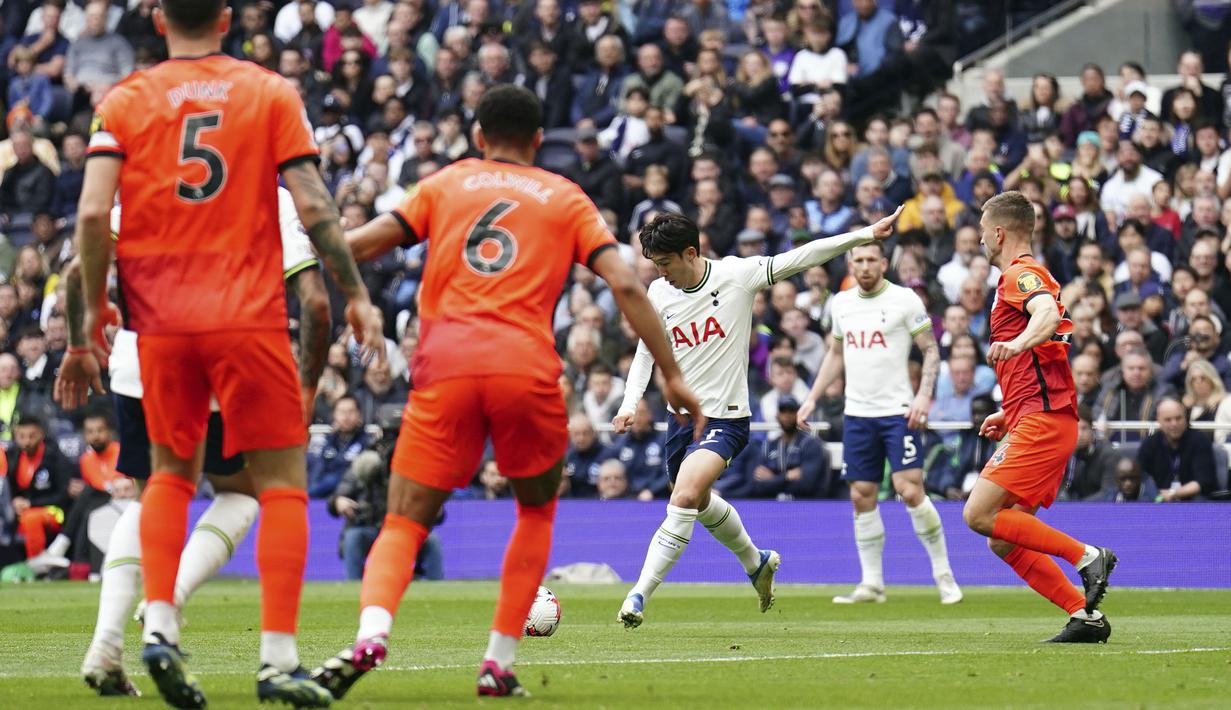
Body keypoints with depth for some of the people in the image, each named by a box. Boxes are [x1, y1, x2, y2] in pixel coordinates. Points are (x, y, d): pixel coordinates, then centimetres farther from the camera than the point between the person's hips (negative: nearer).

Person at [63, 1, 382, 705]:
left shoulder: (123, 103, 5)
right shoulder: (271, 93, 3)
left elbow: (93, 213, -5)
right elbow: (313, 205, -4)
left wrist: (93, 309, 5)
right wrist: (356, 295, 3)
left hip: (162, 320, 2)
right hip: (248, 316, -2)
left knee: (172, 471, 18)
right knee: (282, 481, 4)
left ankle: (159, 625, -1)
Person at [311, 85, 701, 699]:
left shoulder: (445, 184, 19)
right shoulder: (566, 199, 19)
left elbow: (360, 244, 7)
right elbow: (624, 284, 7)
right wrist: (671, 375, 9)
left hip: (445, 371, 0)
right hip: (526, 370, 0)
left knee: (404, 524, 2)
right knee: (537, 511, 24)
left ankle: (371, 632, -29)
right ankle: (499, 663, 13)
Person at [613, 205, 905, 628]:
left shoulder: (736, 275, -12)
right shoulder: (658, 294, 0)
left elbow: (802, 258, -11)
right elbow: (646, 351, 12)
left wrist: (866, 235, -16)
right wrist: (630, 403, -1)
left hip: (726, 418, -6)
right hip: (682, 415, 6)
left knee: (685, 497, -24)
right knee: (701, 503, 21)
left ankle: (639, 595, -24)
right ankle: (756, 561, 50)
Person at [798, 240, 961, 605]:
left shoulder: (904, 299, -5)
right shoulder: (841, 304, 10)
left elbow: (931, 349, -3)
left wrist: (924, 396, -16)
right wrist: (812, 398, 18)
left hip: (898, 411, -5)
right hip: (857, 412, 5)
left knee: (910, 489, -14)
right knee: (862, 496, 3)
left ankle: (943, 573, -3)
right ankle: (872, 583, 9)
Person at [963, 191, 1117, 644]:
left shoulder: (1020, 275, -6)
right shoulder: (1031, 276, 26)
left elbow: (1048, 314, -29)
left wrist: (1017, 343, -48)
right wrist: (1009, 414, 29)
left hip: (1042, 421, -10)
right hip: (1041, 422, 10)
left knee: (979, 515, -18)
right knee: (1003, 541, 5)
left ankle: (1086, 556, -15)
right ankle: (1085, 615, 1)